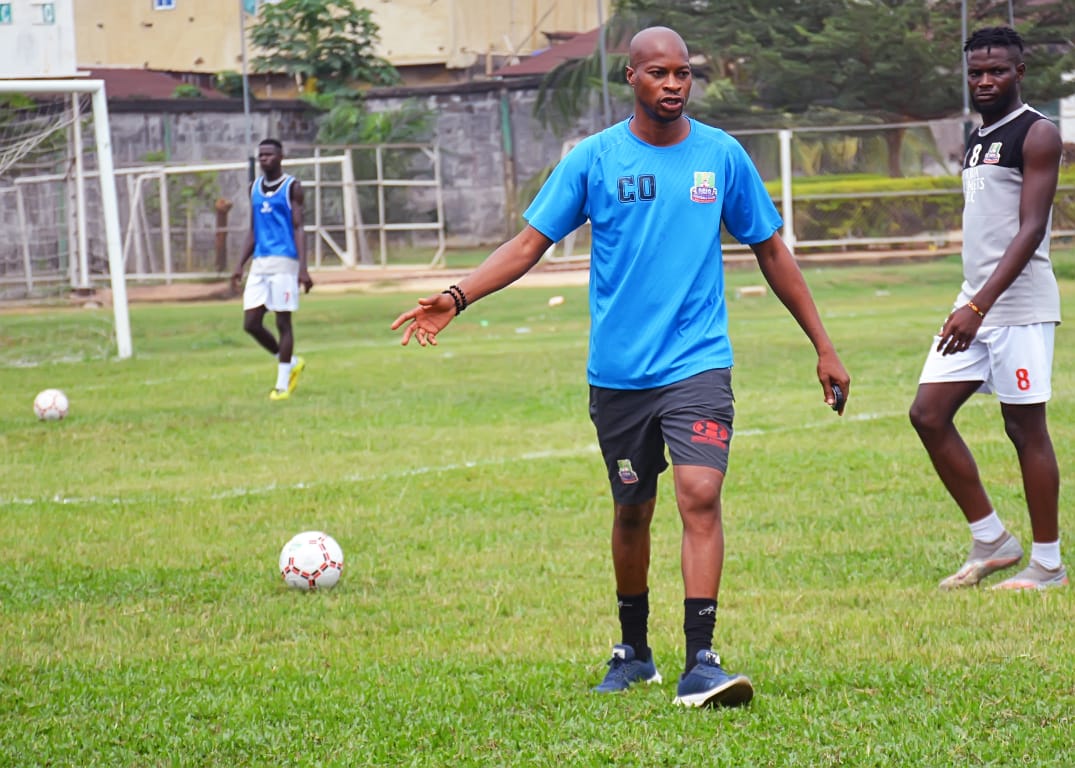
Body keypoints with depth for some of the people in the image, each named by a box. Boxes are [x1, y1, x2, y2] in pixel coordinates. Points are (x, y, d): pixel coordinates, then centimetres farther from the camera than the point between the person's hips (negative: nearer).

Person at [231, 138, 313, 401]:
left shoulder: (292, 187, -2)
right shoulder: (255, 188, 15)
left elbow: (298, 228, -7)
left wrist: (303, 268, -14)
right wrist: (241, 266, 14)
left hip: (284, 262, -6)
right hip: (259, 263, 6)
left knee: (283, 321, -4)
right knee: (251, 323, 0)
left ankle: (282, 384, 2)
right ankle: (291, 362, 20)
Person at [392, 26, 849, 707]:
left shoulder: (722, 156, 3)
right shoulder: (594, 158, 0)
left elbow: (772, 251, 13)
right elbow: (530, 242, 1)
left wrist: (823, 347, 13)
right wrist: (456, 298, -13)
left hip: (698, 363, -1)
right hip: (618, 370, 1)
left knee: (700, 496, -18)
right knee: (632, 512, 11)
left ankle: (700, 663, -19)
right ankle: (634, 653, 29)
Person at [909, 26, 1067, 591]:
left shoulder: (1036, 135, -9)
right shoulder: (977, 139, 17)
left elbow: (1031, 228, -18)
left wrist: (980, 306, -26)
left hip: (1018, 304, -9)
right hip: (975, 301, 9)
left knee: (1026, 428, -3)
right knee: (928, 413, 3)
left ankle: (1047, 564, 6)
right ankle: (991, 543, 11)